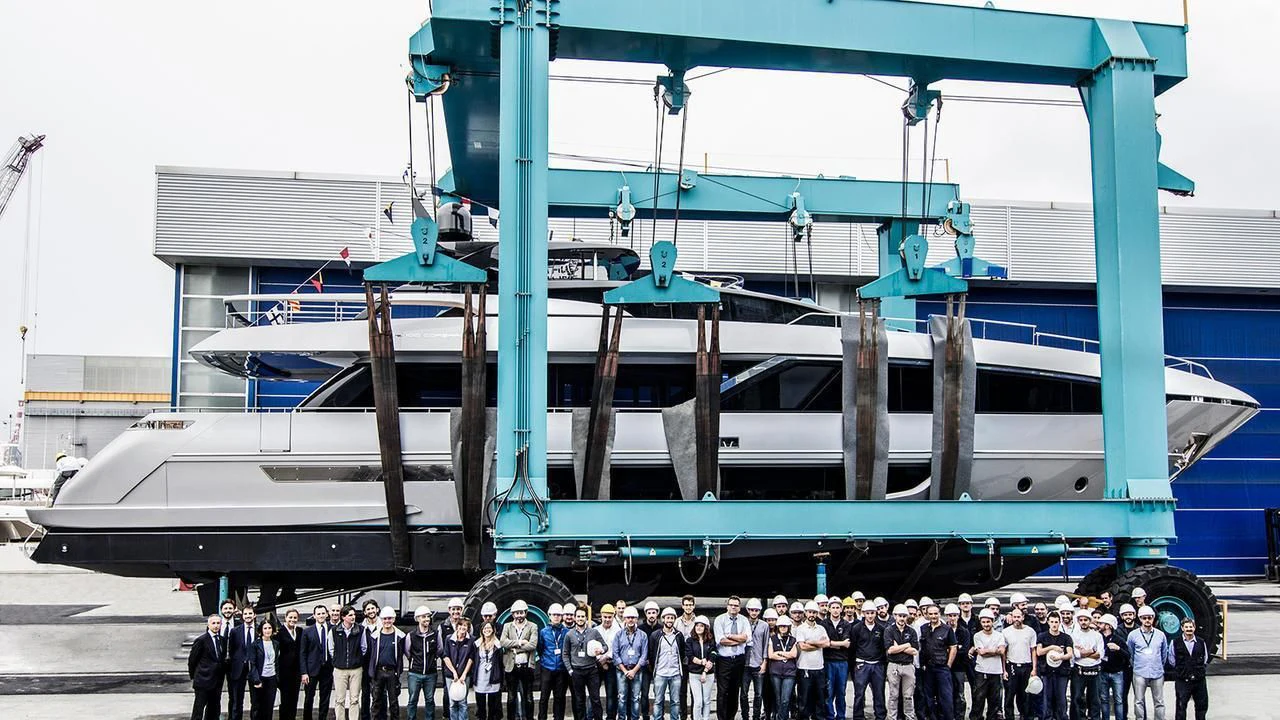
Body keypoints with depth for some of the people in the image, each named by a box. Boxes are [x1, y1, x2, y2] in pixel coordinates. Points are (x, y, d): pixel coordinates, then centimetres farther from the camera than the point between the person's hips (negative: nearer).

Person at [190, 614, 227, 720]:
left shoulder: (222, 640, 9)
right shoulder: (201, 640, -10)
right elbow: (192, 660, -4)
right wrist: (193, 677, 2)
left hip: (217, 683, 6)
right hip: (203, 681, -6)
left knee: (214, 711, 11)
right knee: (198, 711, -2)